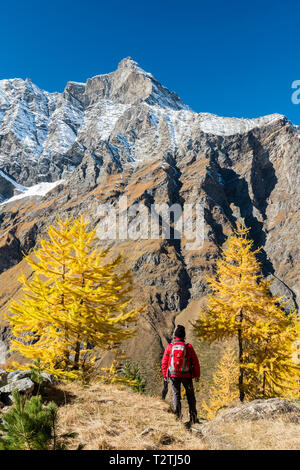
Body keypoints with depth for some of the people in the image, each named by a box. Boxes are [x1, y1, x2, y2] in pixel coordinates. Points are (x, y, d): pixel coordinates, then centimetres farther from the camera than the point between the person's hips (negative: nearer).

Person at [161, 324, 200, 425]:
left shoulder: (169, 347, -4)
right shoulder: (188, 347, -5)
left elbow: (164, 363, 0)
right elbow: (195, 362, -2)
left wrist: (165, 377, 9)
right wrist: (197, 375, 8)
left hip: (173, 375, 0)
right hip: (186, 375, 0)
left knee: (176, 395, 12)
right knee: (190, 395, 14)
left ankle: (177, 416, 9)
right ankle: (193, 416, 13)